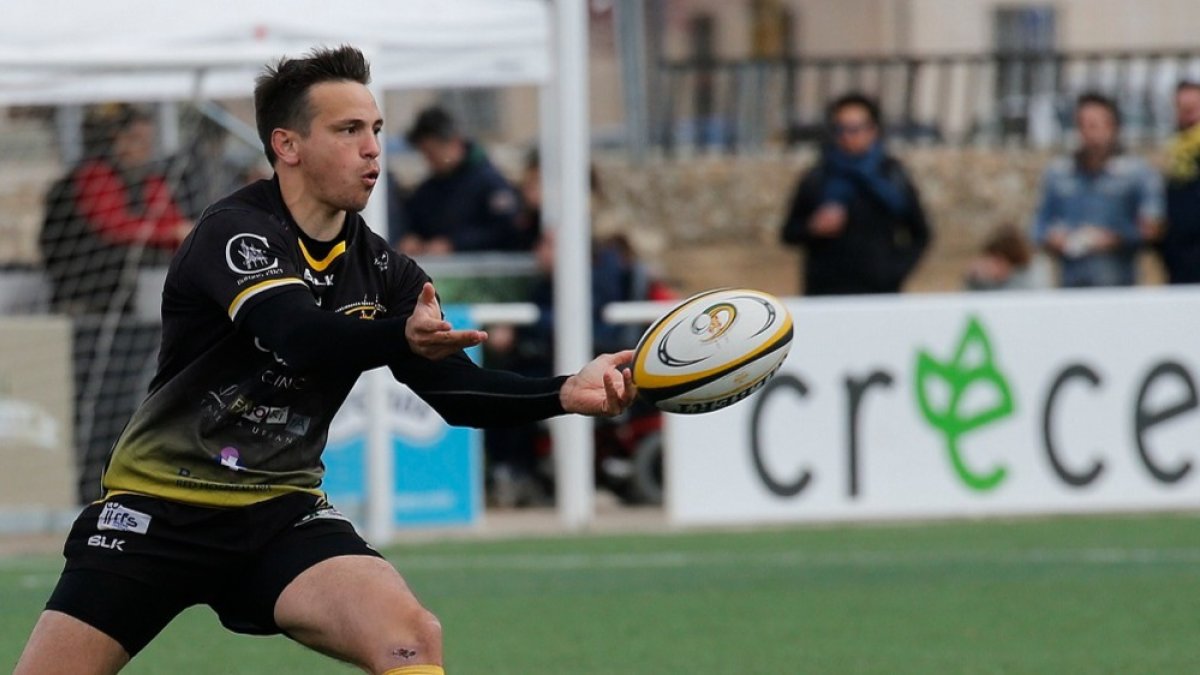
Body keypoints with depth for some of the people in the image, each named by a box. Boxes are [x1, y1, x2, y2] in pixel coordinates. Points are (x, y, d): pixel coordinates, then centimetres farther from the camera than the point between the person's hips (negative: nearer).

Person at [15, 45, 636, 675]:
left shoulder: (381, 270, 3)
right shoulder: (235, 231, -15)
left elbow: (455, 388, -4)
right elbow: (301, 338, -33)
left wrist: (565, 393, -22)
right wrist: (403, 338, -52)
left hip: (280, 515, 4)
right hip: (158, 506, -4)